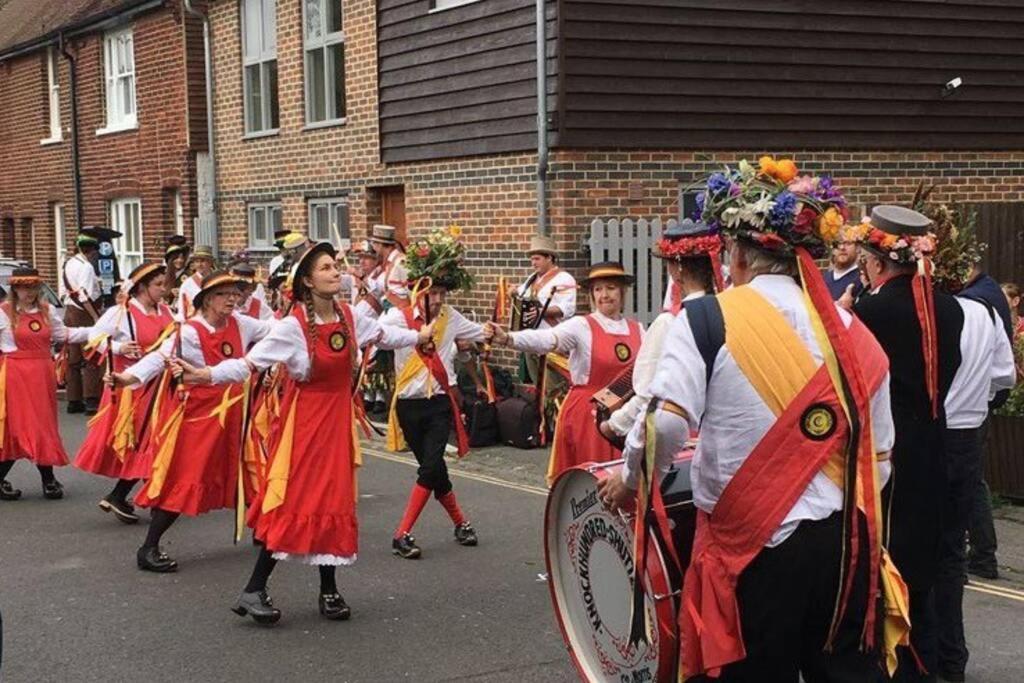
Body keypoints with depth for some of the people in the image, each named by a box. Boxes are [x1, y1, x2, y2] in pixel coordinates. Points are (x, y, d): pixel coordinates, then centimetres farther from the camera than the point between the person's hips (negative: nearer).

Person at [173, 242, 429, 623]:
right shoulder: (293, 326, -16)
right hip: (303, 417, -5)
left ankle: (329, 590, 19)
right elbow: (251, 362, -21)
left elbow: (383, 335, 20)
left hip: (339, 417, 5)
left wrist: (420, 336, 33)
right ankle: (254, 590, -1)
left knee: (335, 501, 8)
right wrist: (206, 375, -34)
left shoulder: (351, 317, 0)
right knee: (294, 501, -8)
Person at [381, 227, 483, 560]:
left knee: (430, 467, -11)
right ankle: (460, 522, 27)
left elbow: (481, 332, 22)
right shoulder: (399, 316, -8)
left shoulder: (450, 317, 5)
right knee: (434, 469, 7)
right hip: (410, 405, -2)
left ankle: (403, 534, -4)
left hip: (440, 403, 2)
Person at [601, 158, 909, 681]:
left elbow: (666, 421, -16)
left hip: (752, 546, -4)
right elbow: (877, 455, 12)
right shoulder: (851, 333, 8)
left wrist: (632, 482, 2)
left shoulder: (708, 318, -6)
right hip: (846, 543, 4)